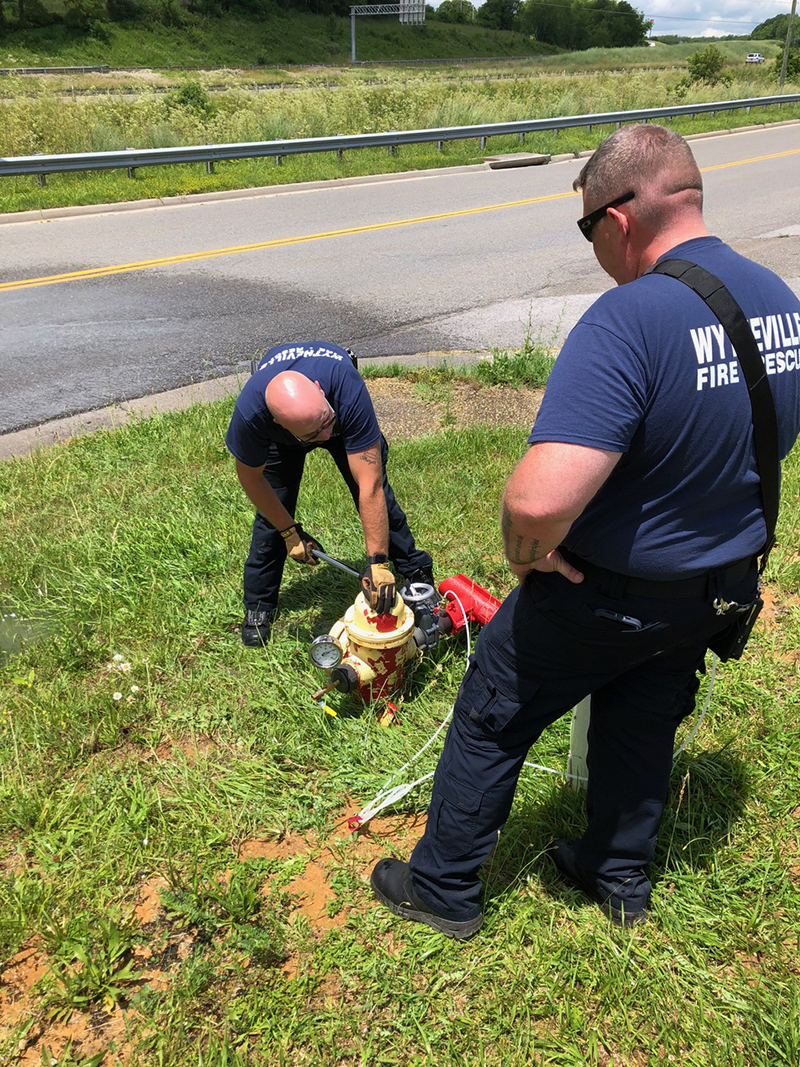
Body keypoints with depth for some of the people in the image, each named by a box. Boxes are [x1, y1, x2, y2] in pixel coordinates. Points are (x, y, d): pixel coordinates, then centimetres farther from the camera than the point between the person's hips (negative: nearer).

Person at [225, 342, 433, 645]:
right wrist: (291, 532, -16)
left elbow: (370, 486, -44)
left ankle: (419, 578, 20)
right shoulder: (250, 412, -43)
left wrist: (377, 562, -44)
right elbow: (251, 476, -20)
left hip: (344, 417, 0)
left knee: (377, 495, 0)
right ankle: (258, 606, 16)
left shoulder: (348, 388, -48)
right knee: (272, 512, -4)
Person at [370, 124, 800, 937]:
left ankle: (442, 890, 33)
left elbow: (539, 501, -42)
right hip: (723, 587, 7)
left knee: (489, 725, 14)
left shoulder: (628, 321, -31)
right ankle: (620, 878, 48)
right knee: (643, 726, 27)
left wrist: (526, 555, -21)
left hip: (605, 596, -7)